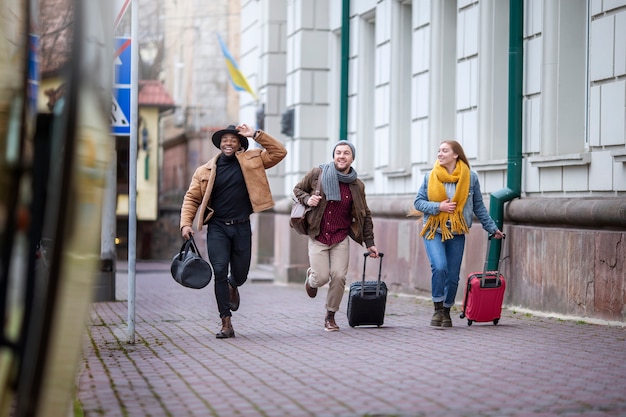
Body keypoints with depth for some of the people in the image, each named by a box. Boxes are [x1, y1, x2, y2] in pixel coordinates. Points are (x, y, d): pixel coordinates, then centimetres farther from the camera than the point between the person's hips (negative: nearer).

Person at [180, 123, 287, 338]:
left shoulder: (251, 160, 6)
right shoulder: (206, 171, 5)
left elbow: (279, 152, 1)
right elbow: (192, 198, 7)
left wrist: (256, 134, -6)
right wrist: (186, 223, -7)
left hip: (242, 227, 1)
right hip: (217, 228, -1)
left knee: (240, 274, 5)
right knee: (220, 271, -12)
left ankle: (233, 286, 45)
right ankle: (226, 323, -6)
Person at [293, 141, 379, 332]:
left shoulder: (357, 186, 4)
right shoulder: (317, 174, -2)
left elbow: (365, 216, 11)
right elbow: (297, 189, 12)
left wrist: (370, 243, 9)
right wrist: (307, 199, -10)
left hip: (341, 238, 2)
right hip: (318, 237, -1)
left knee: (339, 276, -9)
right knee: (321, 277, -9)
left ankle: (330, 316, 10)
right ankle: (311, 277, 30)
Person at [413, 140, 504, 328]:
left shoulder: (470, 177, 1)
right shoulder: (430, 177, 1)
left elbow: (478, 206, 11)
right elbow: (418, 202, 3)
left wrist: (492, 228, 14)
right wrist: (438, 207, -13)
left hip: (456, 234, 1)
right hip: (434, 231, -1)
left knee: (453, 276, 2)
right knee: (439, 267, -22)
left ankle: (446, 312, 22)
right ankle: (438, 309, -7)